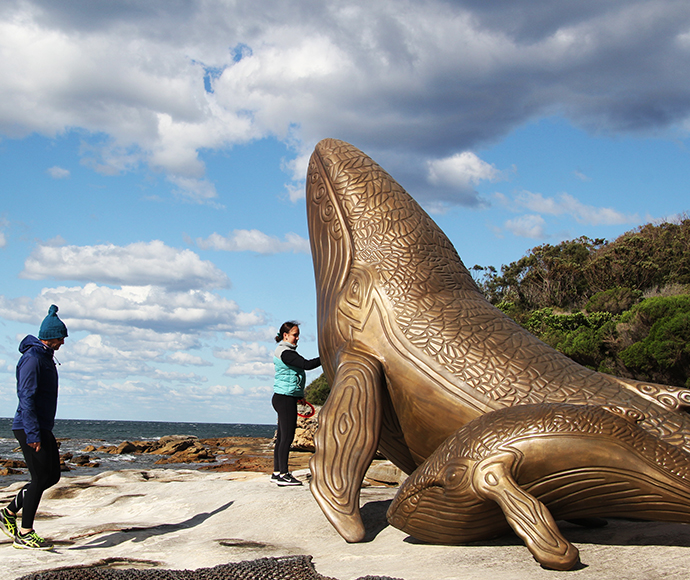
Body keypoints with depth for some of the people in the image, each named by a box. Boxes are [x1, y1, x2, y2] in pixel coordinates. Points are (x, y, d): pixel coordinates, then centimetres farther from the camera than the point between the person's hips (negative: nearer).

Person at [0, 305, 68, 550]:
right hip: (29, 428, -10)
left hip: (43, 428, 10)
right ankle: (25, 534, 1)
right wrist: (33, 434, -25)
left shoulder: (45, 357, 16)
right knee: (40, 478, -7)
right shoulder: (32, 359, -15)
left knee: (52, 475, 10)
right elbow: (26, 397, -21)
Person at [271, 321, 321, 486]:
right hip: (284, 398, -11)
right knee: (287, 436, -10)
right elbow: (307, 365, -27)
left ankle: (277, 472, 14)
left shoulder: (287, 351, 18)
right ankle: (283, 474, -9)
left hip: (287, 398, 11)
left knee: (282, 437, 11)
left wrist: (298, 395, 30)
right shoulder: (285, 353, -16)